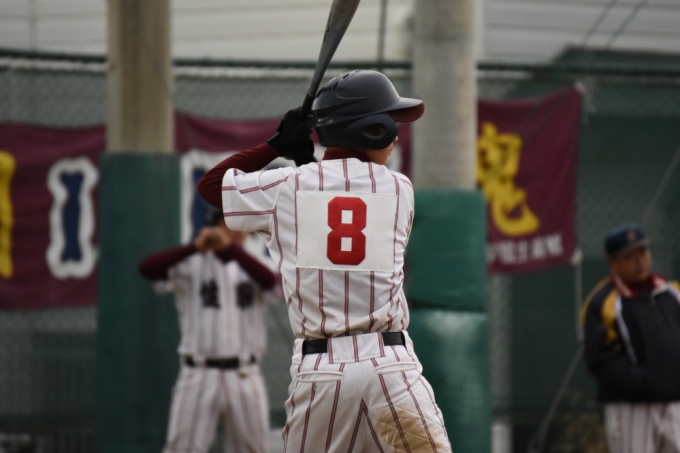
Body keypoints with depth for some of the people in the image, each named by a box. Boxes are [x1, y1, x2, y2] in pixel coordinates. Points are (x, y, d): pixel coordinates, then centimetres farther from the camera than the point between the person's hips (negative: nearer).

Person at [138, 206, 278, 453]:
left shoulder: (251, 266, 7)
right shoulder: (191, 266, 2)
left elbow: (269, 280, -18)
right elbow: (147, 268, -16)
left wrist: (230, 248, -32)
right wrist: (195, 247, -29)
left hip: (244, 377, 2)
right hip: (199, 376, -2)